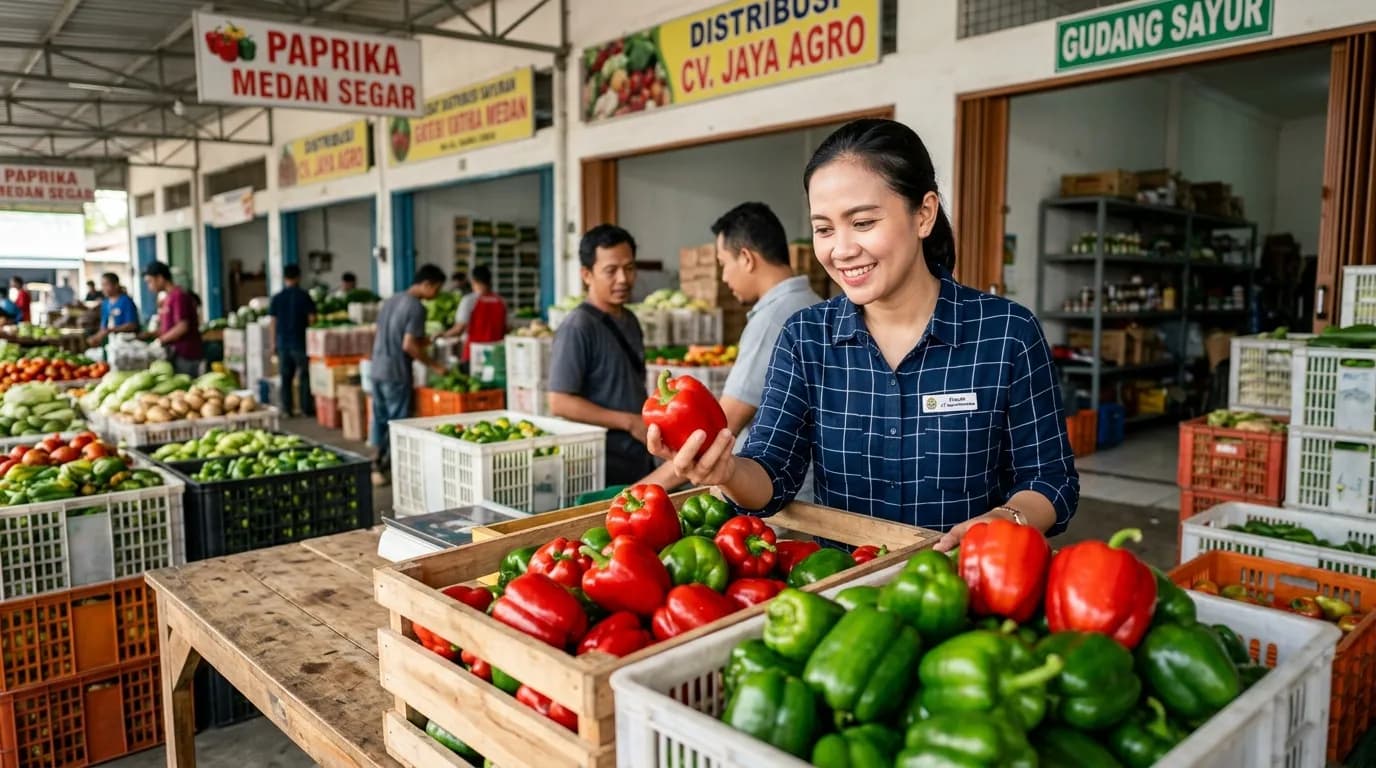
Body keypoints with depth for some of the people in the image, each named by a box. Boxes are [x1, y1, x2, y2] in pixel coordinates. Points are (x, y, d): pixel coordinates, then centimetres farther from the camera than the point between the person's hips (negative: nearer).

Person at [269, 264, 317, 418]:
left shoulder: (277, 298, 4)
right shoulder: (304, 296, -6)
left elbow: (273, 322, 6)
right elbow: (312, 318, -7)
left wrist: (274, 343, 13)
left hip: (283, 342, 3)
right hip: (300, 342, -3)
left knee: (286, 376, 9)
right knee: (305, 376, 2)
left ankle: (287, 409, 11)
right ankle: (307, 408, 1)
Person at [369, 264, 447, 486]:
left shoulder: (391, 300, 13)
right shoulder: (417, 307, -14)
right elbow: (408, 345, -19)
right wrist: (434, 365, -11)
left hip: (377, 369, 8)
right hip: (396, 373, -8)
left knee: (380, 419, 14)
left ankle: (377, 465, 20)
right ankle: (385, 467, 3)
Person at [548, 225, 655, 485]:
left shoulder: (630, 321, 10)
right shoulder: (577, 327, -15)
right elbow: (560, 403, -19)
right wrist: (629, 422, -17)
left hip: (640, 460, 8)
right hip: (604, 467, -8)